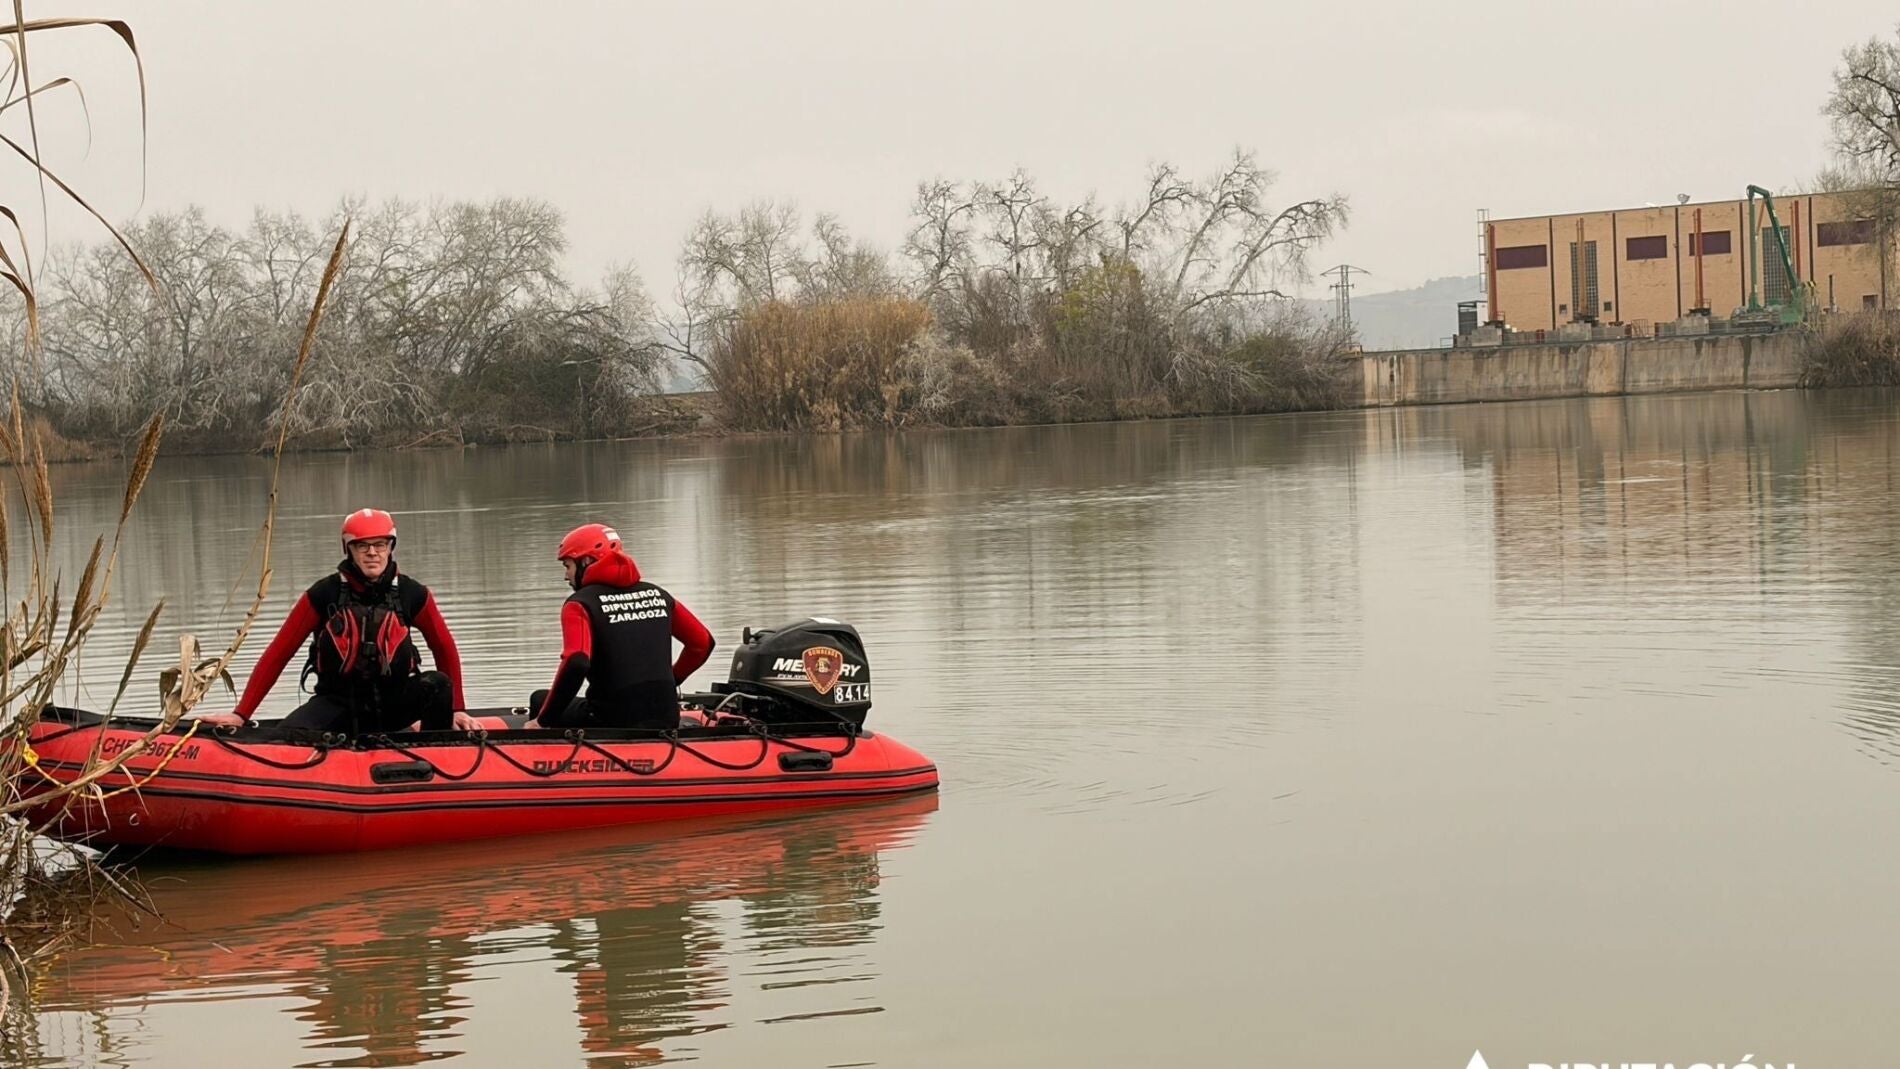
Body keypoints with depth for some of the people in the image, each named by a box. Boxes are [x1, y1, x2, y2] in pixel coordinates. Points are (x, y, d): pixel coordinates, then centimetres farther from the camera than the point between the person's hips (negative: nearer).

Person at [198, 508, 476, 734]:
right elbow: (278, 653, -8)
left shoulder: (412, 594, -4)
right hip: (338, 701, -2)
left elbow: (445, 650, 9)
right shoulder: (324, 594, -8)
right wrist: (240, 714, -13)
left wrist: (457, 709, 3)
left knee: (438, 684, -29)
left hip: (394, 702, 2)